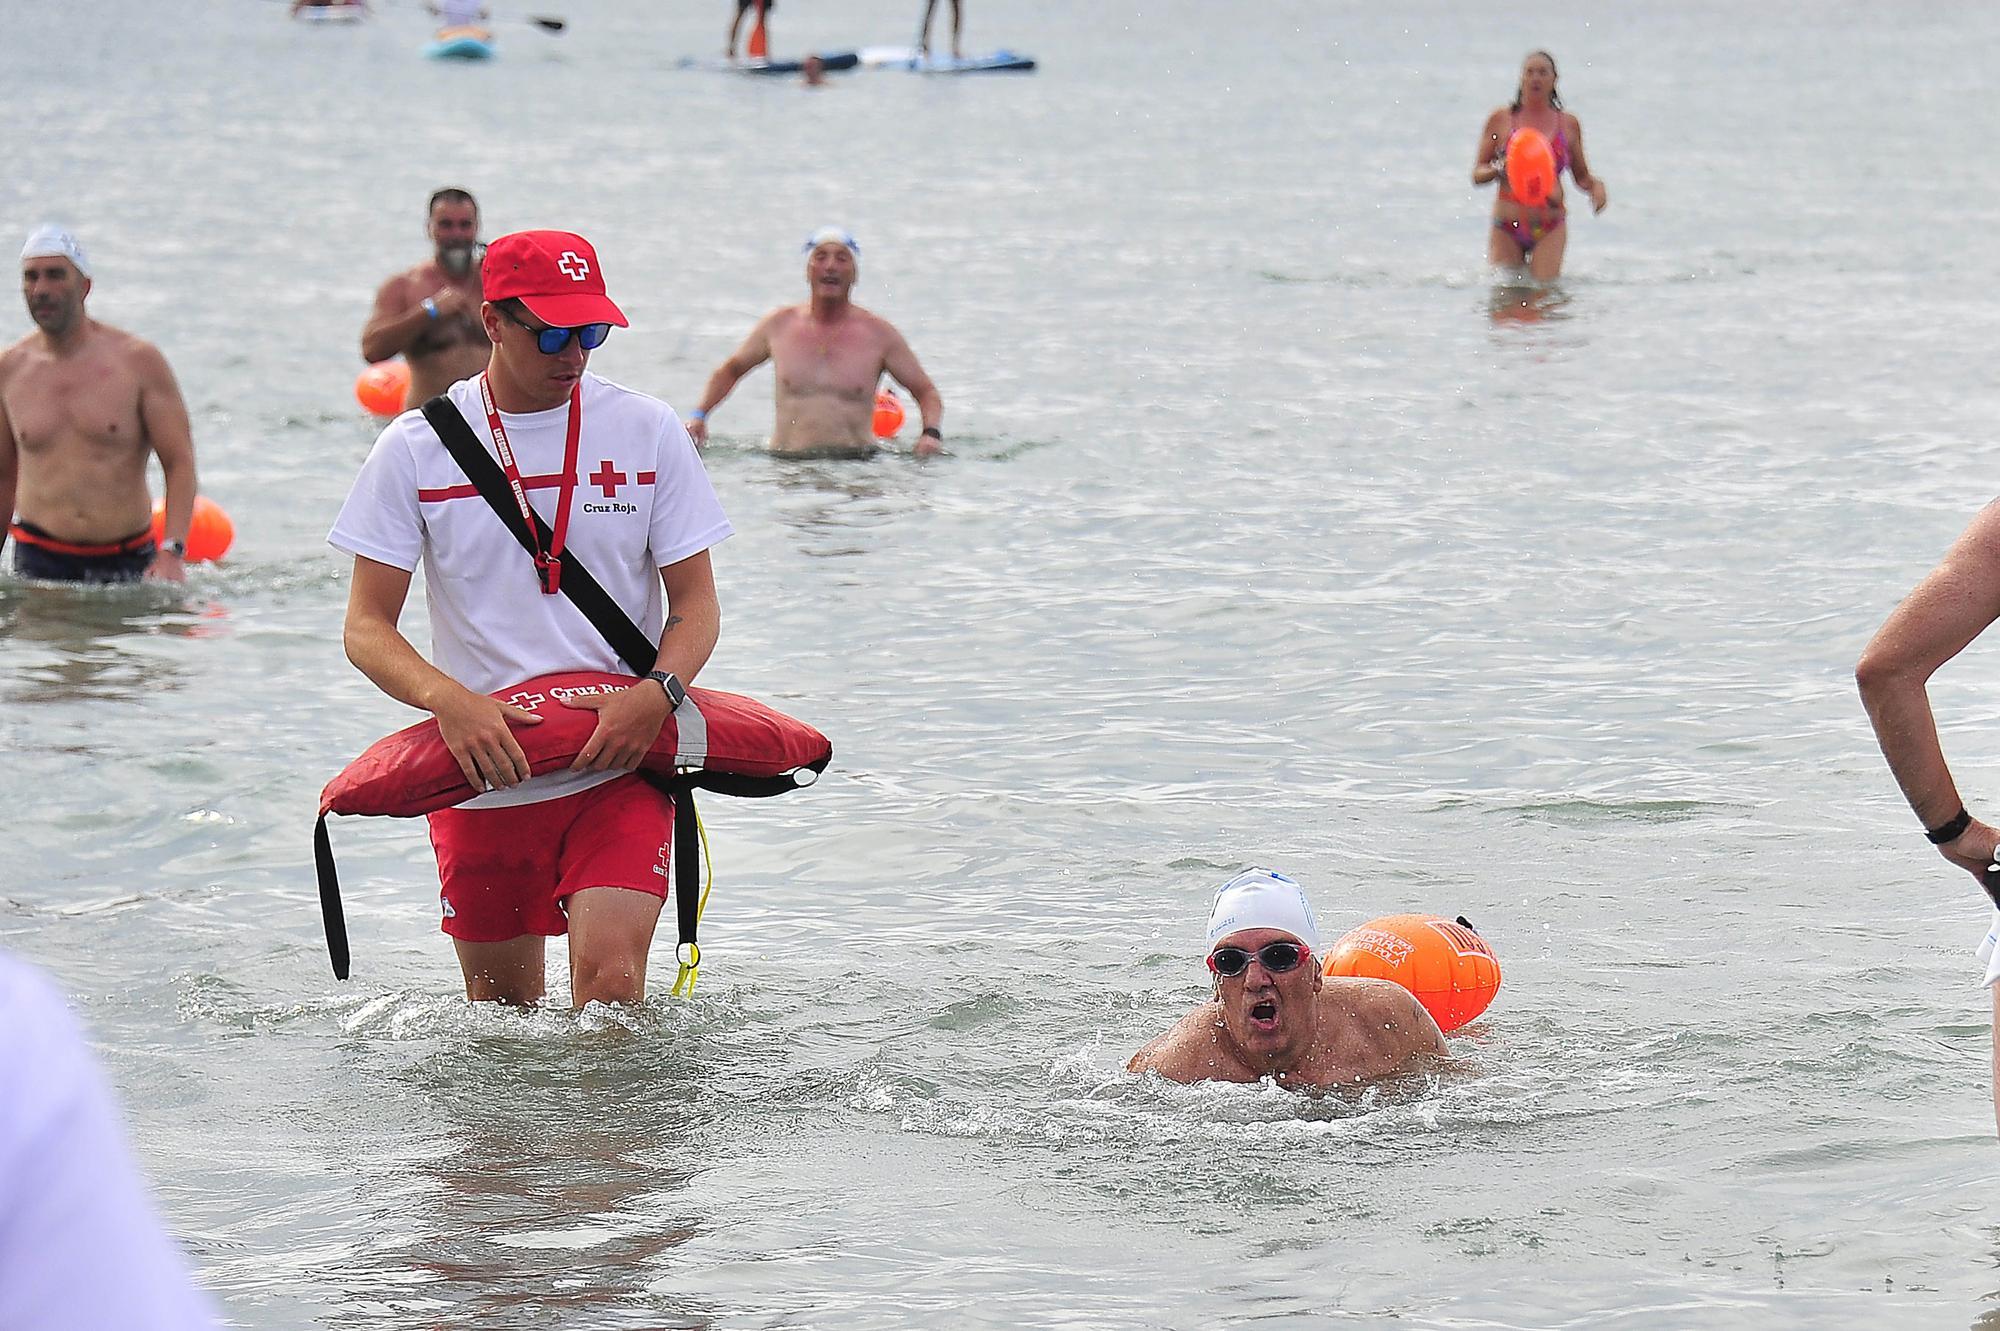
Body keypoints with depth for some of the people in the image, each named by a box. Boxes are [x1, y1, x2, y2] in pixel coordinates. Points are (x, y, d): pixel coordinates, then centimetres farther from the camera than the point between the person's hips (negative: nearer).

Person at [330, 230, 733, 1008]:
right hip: (482, 771, 1)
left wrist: (657, 694, -18)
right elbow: (367, 630, -3)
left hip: (619, 767, -1)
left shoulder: (646, 432, 2)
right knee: (502, 1011, 11)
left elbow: (696, 606, 3)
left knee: (610, 982, -19)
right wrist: (447, 699, -24)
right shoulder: (417, 448, -1)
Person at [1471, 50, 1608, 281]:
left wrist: (1595, 185, -5)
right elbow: (1477, 175, 5)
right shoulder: (1501, 119, 5)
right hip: (1506, 229, 0)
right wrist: (1499, 170, -15)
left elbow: (1581, 176, 17)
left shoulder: (1568, 124, 9)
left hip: (1549, 231, 0)